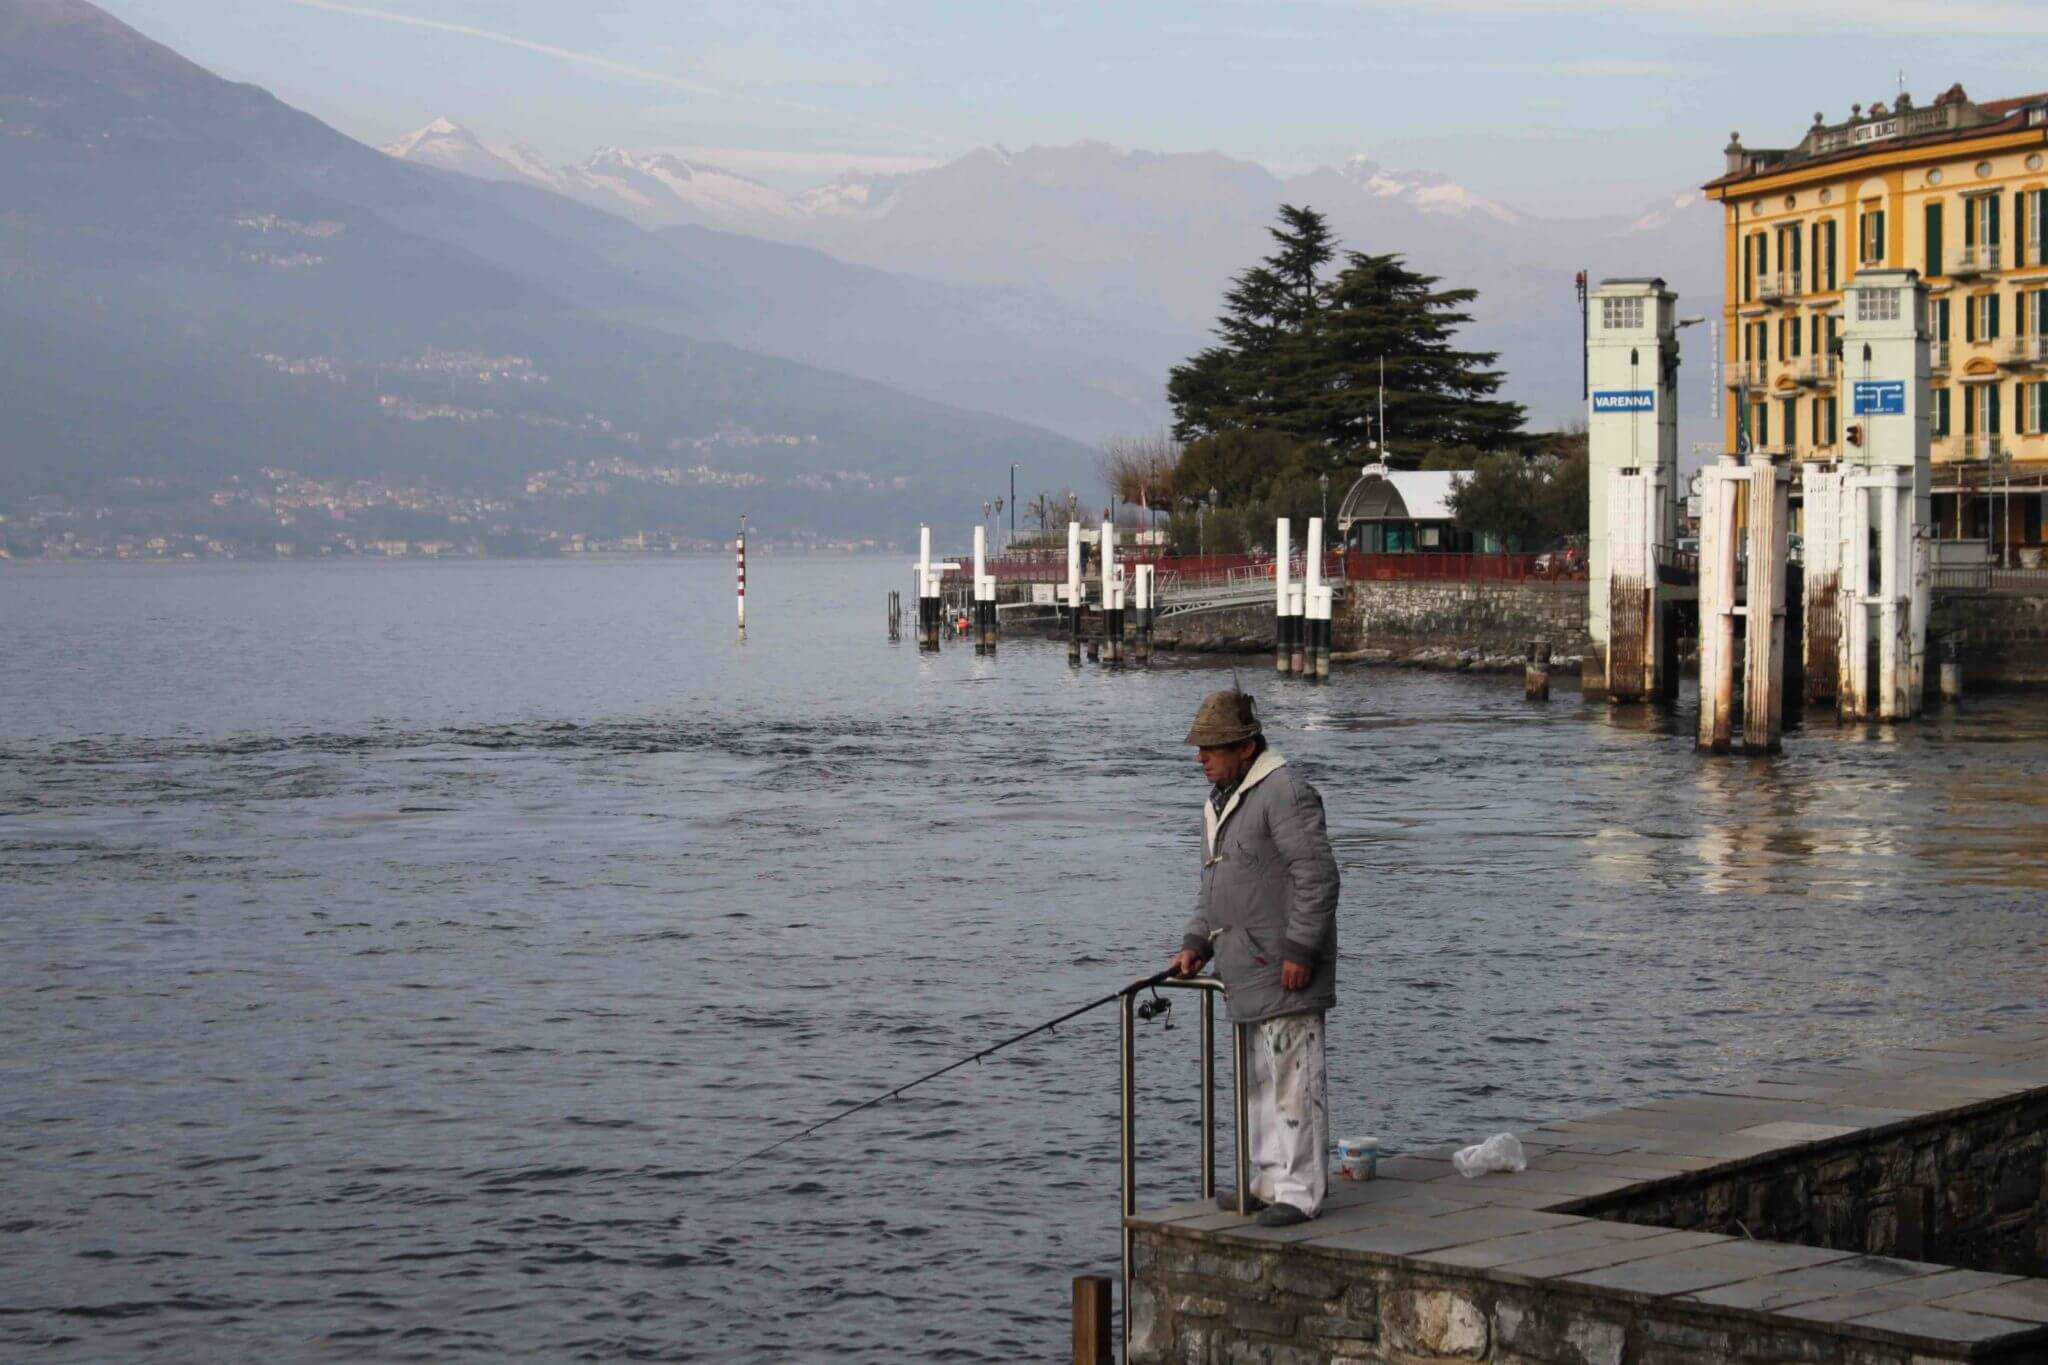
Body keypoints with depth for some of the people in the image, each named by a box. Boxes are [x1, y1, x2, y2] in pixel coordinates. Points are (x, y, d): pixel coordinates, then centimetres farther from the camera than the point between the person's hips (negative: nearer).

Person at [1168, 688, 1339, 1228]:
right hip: (1247, 970, 10)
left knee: (1293, 1075, -9)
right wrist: (1195, 945, 13)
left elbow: (1318, 876, -19)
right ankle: (1271, 1181, 22)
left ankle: (1300, 1191, -7)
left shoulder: (1284, 793, -14)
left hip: (1285, 967, -10)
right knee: (1259, 1079, 14)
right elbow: (1213, 884, 24)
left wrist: (1298, 952, -21)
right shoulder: (1220, 800, 18)